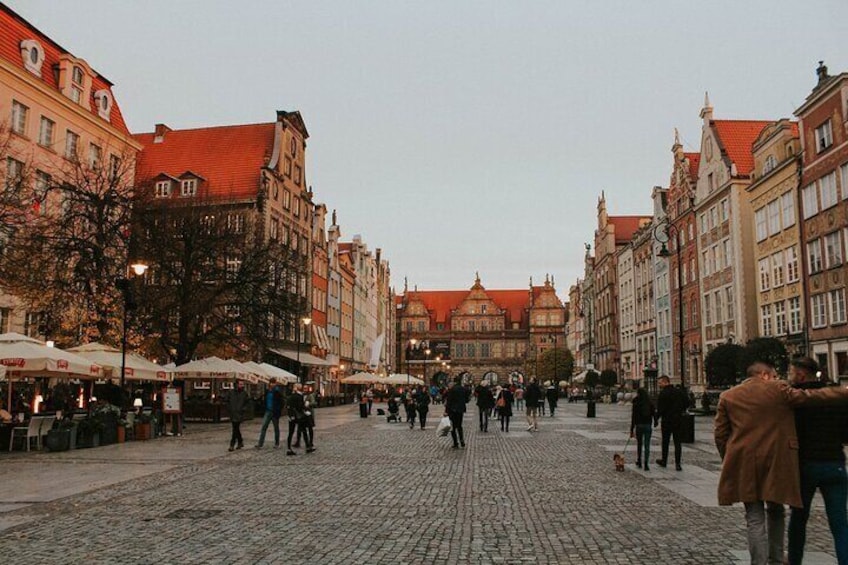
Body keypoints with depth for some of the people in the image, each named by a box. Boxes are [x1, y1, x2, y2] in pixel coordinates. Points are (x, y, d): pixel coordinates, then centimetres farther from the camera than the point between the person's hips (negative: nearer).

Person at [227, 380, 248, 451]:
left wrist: (243, 409, -10)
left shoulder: (244, 394, 2)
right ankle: (240, 442, 25)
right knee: (236, 429, 11)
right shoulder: (232, 393, 8)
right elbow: (228, 402, 17)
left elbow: (246, 404, 4)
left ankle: (232, 445, -7)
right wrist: (229, 409, 4)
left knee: (235, 430, -10)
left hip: (239, 414, -4)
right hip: (232, 414, 4)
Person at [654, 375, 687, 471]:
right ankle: (677, 464, 1)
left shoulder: (663, 393, -15)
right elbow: (687, 403, 9)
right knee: (677, 442, 6)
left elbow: (660, 409, -18)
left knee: (665, 442, 11)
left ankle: (664, 461, 24)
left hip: (667, 421, -4)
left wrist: (656, 420, -9)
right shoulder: (679, 391, 3)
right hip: (678, 420, 4)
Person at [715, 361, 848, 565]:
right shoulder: (778, 389, -2)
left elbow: (720, 433, 5)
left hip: (745, 465, 1)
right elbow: (813, 396, -4)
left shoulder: (728, 396, 6)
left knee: (755, 519, 5)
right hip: (776, 463, -1)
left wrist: (729, 460, 15)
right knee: (775, 511, 20)